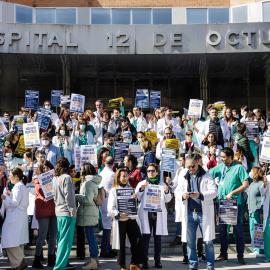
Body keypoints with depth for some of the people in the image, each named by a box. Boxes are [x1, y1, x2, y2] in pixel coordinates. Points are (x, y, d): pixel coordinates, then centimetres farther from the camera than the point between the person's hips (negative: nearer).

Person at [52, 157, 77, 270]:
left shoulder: (54, 179, 11)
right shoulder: (67, 177, -11)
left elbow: (54, 195, 15)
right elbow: (69, 196, -15)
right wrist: (73, 212, -10)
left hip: (59, 212, 8)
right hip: (67, 212, -8)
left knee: (61, 239, 15)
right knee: (66, 241, -5)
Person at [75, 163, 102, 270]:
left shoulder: (88, 183, -14)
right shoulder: (92, 182, 17)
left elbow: (88, 199, -20)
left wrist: (75, 196, -10)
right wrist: (78, 196, 15)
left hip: (88, 213, -10)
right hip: (91, 212, 10)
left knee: (90, 236, -6)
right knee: (91, 237, 15)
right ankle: (95, 259, 22)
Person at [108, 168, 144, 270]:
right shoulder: (114, 191, 2)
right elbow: (110, 208, -6)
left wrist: (136, 198, -6)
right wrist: (119, 215, -22)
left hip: (131, 218, 4)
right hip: (120, 220, -4)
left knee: (138, 240, -6)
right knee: (122, 243, 1)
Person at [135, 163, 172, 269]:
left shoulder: (162, 185, 14)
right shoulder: (142, 184, 13)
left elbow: (167, 200, 10)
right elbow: (136, 198, 5)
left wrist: (167, 192, -9)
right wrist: (141, 190, -11)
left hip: (159, 214, 1)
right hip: (146, 213, -1)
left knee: (158, 237, 2)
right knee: (145, 237, -7)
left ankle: (157, 260, 10)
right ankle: (145, 261, -3)